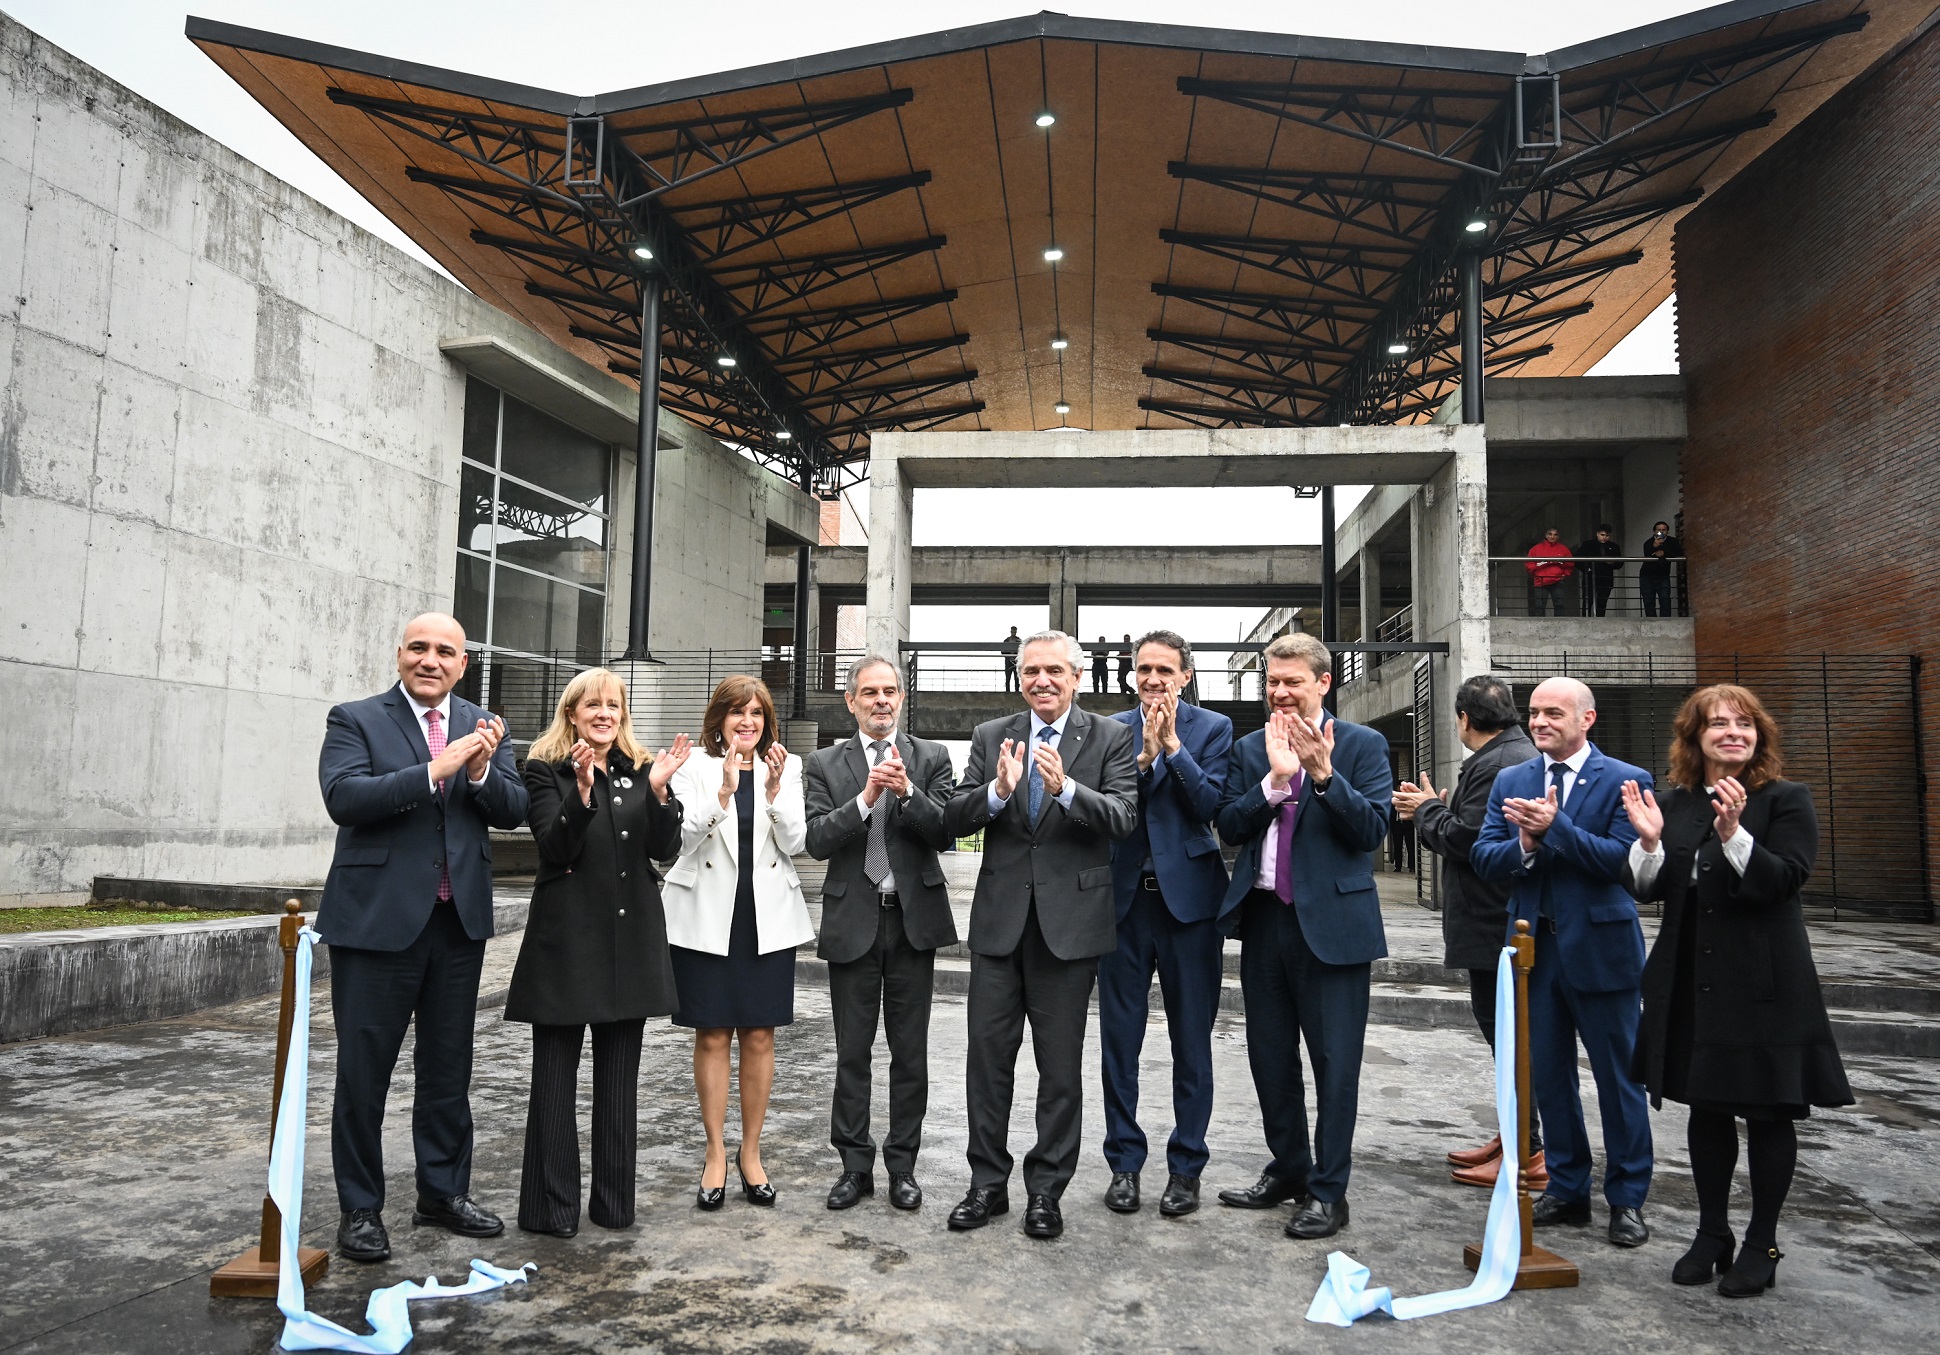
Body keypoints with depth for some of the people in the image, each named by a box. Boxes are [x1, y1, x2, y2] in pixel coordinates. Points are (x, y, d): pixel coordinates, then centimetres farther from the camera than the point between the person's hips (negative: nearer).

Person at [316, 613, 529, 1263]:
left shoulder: (485, 727, 9)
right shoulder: (355, 720, -2)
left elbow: (513, 811, 1)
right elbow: (344, 797, -18)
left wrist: (483, 769, -19)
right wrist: (435, 771, -27)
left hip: (460, 919, 4)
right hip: (377, 918, -4)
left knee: (449, 1067, 15)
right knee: (364, 1070, 5)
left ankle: (444, 1192, 30)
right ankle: (360, 1208, 20)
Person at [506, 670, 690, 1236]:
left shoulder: (640, 770, 9)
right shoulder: (546, 770, -1)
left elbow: (665, 848, -1)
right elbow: (554, 846, -13)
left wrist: (658, 790, -17)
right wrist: (582, 790, -27)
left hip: (630, 938, 4)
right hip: (566, 937, -3)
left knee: (619, 1079, 10)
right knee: (555, 1078, 5)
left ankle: (614, 1201, 21)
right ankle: (552, 1207, 15)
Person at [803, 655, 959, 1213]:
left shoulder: (931, 758, 3)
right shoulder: (825, 765, 3)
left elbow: (944, 833, -6)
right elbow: (818, 841, -8)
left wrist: (907, 791, -22)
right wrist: (866, 797, -21)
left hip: (914, 918, 0)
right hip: (853, 921, 0)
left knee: (910, 1052, 8)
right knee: (852, 1052, 8)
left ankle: (903, 1165, 20)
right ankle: (855, 1165, 20)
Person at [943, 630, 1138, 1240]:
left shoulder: (1110, 739, 0)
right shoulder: (991, 737, 7)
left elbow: (1123, 816, -14)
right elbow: (955, 819, -2)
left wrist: (1065, 788, -30)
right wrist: (998, 791, -21)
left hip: (1070, 920, -2)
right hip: (999, 918, 2)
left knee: (1060, 1064, 8)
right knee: (988, 1055, 8)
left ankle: (1046, 1189, 22)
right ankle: (988, 1183, 23)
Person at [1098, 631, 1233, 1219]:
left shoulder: (1212, 728, 2)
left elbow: (1211, 805, -10)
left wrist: (1172, 746, -14)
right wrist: (1144, 756, -17)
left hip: (1188, 896, -1)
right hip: (1123, 898, 1)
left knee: (1191, 1039, 7)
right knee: (1119, 1037, 8)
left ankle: (1186, 1166, 20)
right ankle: (1124, 1162, 21)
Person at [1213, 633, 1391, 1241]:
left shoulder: (1362, 745, -2)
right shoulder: (1249, 750, 9)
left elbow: (1373, 830, -11)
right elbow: (1230, 826, -2)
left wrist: (1323, 773, -22)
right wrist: (1276, 778, -15)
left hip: (1332, 920, -4)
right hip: (1264, 918, 5)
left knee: (1334, 1063, 2)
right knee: (1270, 1056, 15)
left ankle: (1327, 1191, 15)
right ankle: (1287, 1169, 32)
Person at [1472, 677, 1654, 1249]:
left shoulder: (1625, 781, -6)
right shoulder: (1510, 782, 7)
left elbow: (1621, 859, -18)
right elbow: (1483, 857, 0)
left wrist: (1554, 827, -25)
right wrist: (1525, 845, -19)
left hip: (1600, 947, -4)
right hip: (1535, 945, 5)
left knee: (1618, 1077, 7)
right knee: (1548, 1074, 13)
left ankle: (1627, 1198, 21)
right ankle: (1566, 1188, 27)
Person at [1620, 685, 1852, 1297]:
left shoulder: (1787, 799, -5)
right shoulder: (1672, 803, 6)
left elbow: (1785, 880, -16)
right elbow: (1650, 890, 5)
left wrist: (1733, 834, -29)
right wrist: (1651, 841, -13)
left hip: (1763, 982, -4)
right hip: (1691, 983, 4)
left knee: (1767, 1112, 7)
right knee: (1705, 1107, 14)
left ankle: (1761, 1244, 22)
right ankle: (1712, 1233, 30)